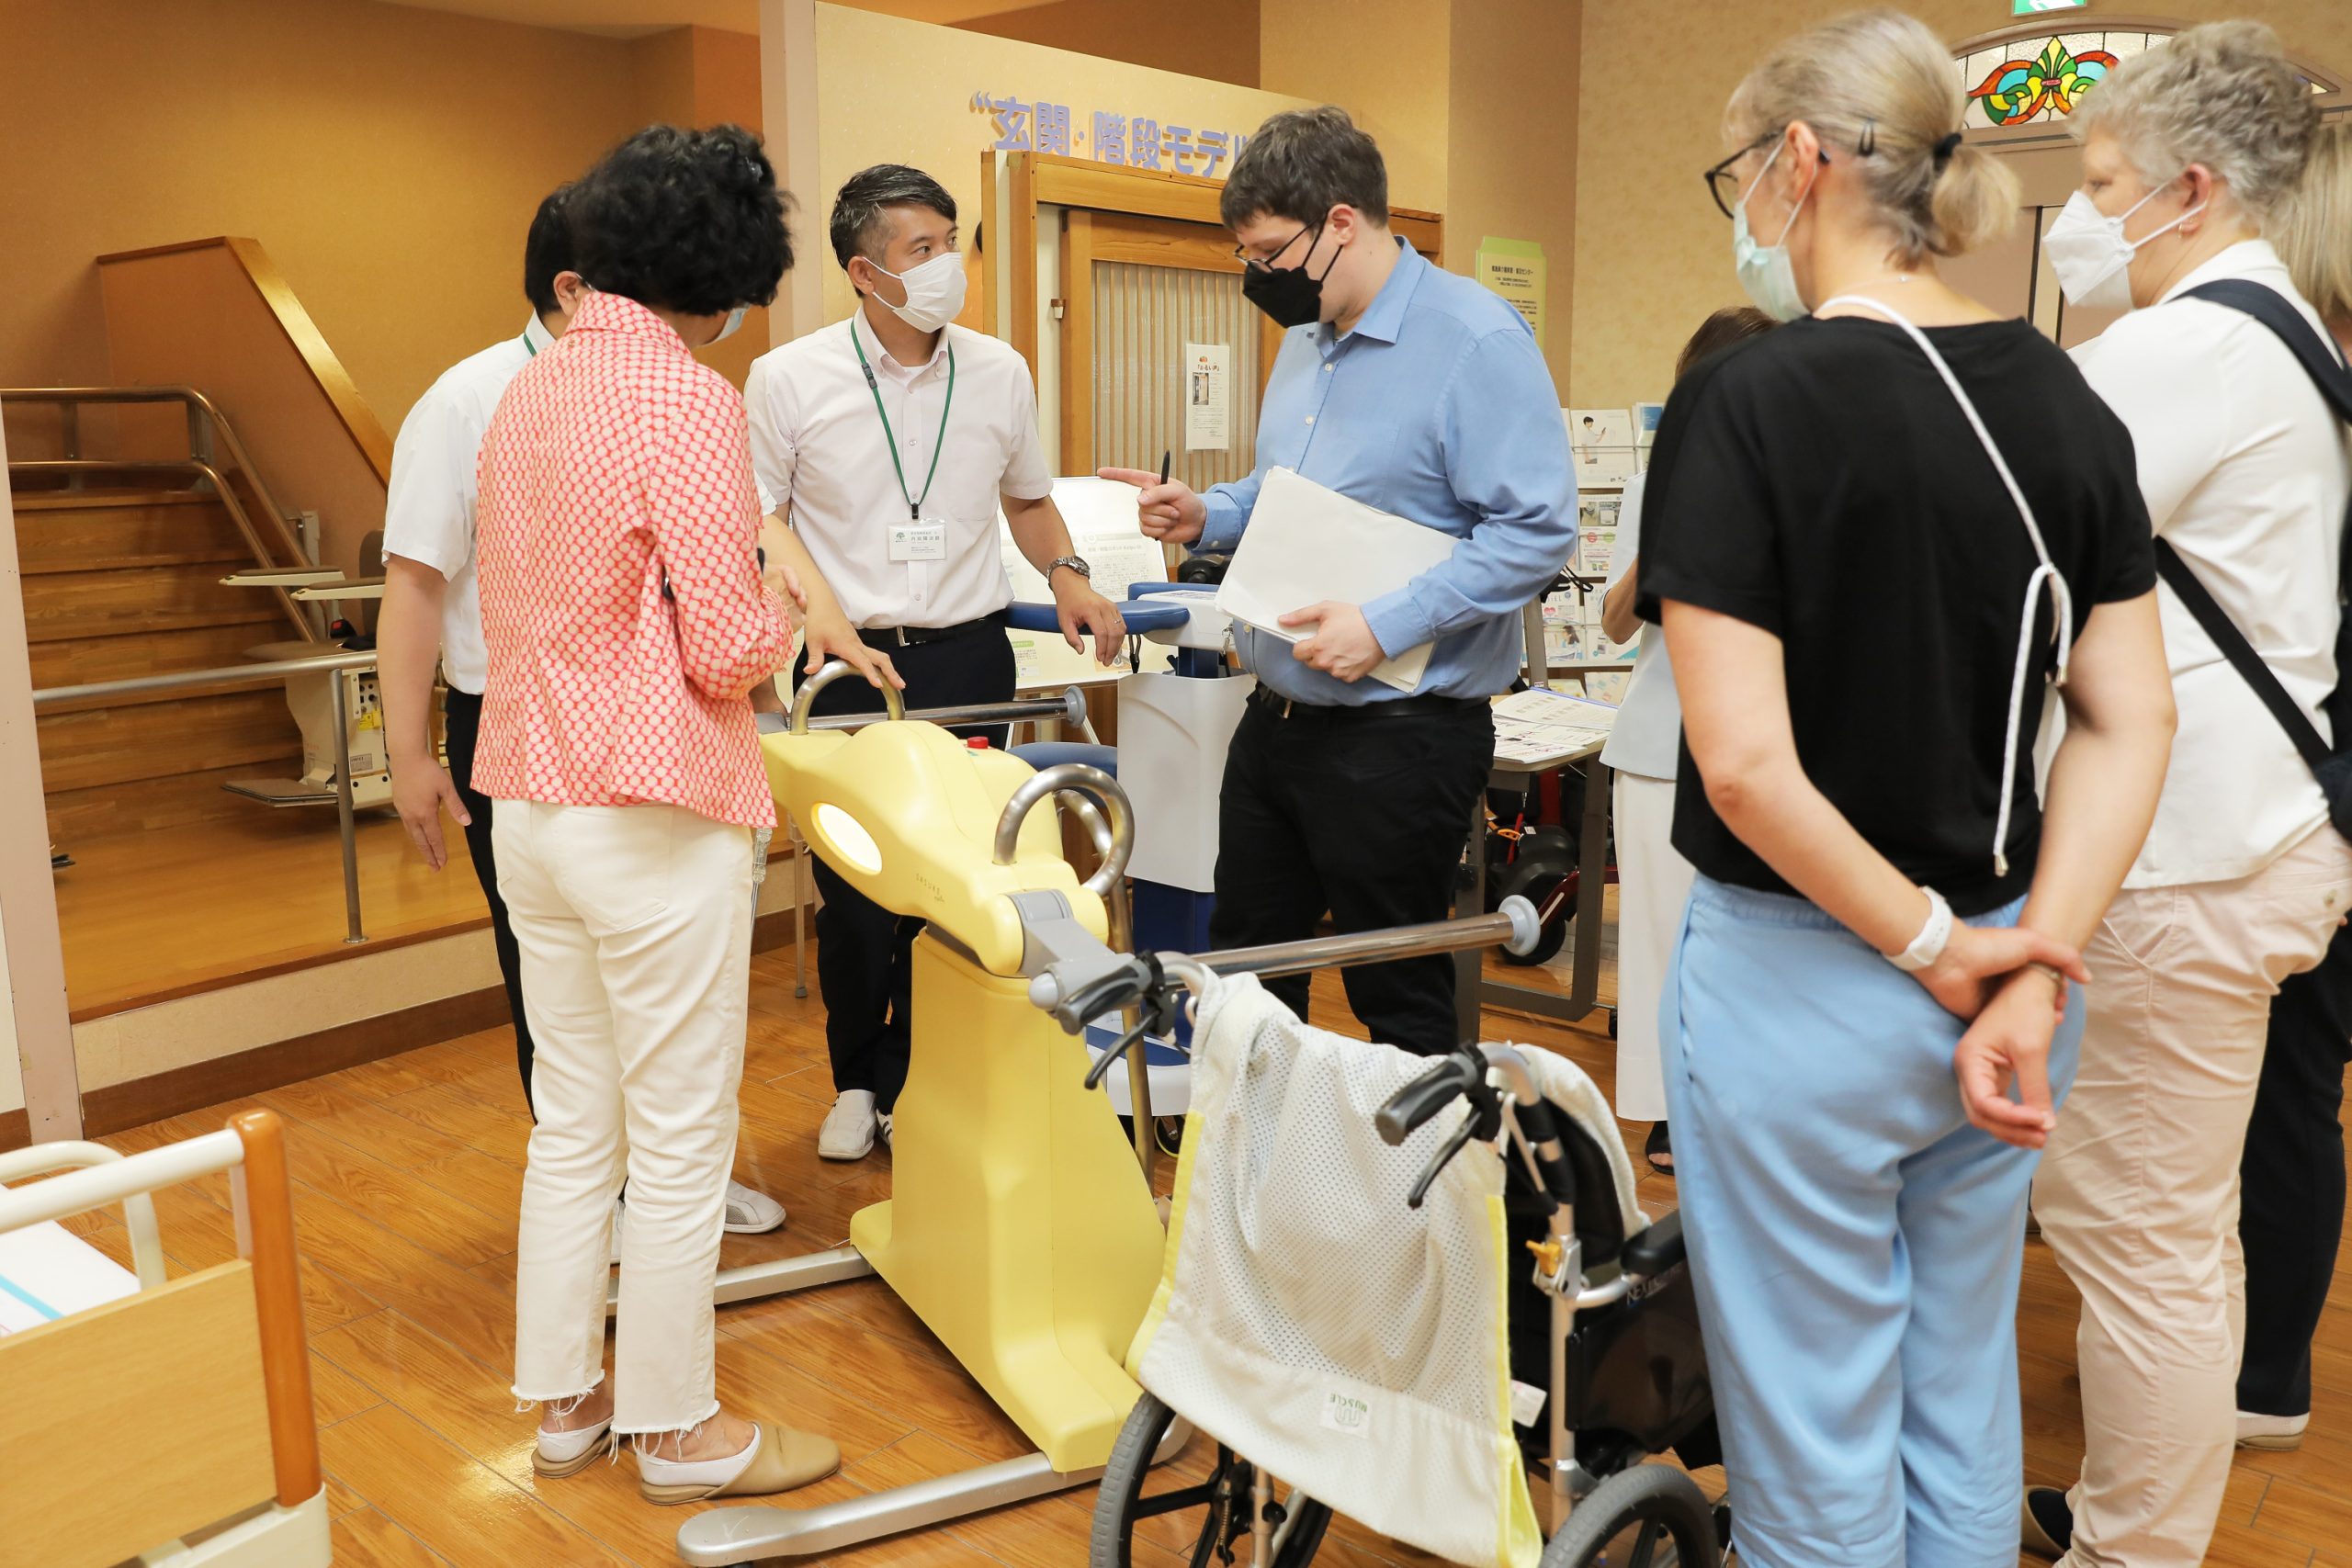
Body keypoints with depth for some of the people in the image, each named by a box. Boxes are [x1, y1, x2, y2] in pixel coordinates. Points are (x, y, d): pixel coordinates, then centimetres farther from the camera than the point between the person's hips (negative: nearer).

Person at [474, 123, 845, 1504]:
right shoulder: (689, 402, -16)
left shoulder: (532, 390, 10)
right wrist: (780, 598, 2)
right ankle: (678, 1430, 21)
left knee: (573, 1124, 18)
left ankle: (564, 1401, 32)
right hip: (652, 821, -8)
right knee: (681, 1144, 6)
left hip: (530, 806, 8)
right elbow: (729, 653, -19)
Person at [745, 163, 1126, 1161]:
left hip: (969, 656, 2)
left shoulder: (999, 373, 6)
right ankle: (856, 1082, 28)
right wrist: (811, 610, -14)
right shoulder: (789, 379, -2)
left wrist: (1067, 575, 3)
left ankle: (916, 1083, 24)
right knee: (853, 890, 4)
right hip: (851, 664, -2)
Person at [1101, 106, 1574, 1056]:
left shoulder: (1475, 340, -15)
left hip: (1398, 736, -8)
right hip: (1275, 719, 9)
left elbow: (1538, 530, -21)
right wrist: (1206, 518, 5)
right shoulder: (1307, 337, 13)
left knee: (1400, 1007, 6)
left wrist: (1386, 626, -25)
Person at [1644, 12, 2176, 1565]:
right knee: (1963, 1404, 23)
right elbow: (2131, 724, 1)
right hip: (1992, 971, 6)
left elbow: (1747, 761, -22)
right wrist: (2030, 970, -4)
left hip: (1803, 981, -6)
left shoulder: (1748, 402, -17)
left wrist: (1934, 953, -11)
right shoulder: (2065, 400, 3)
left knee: (1817, 1444, 12)